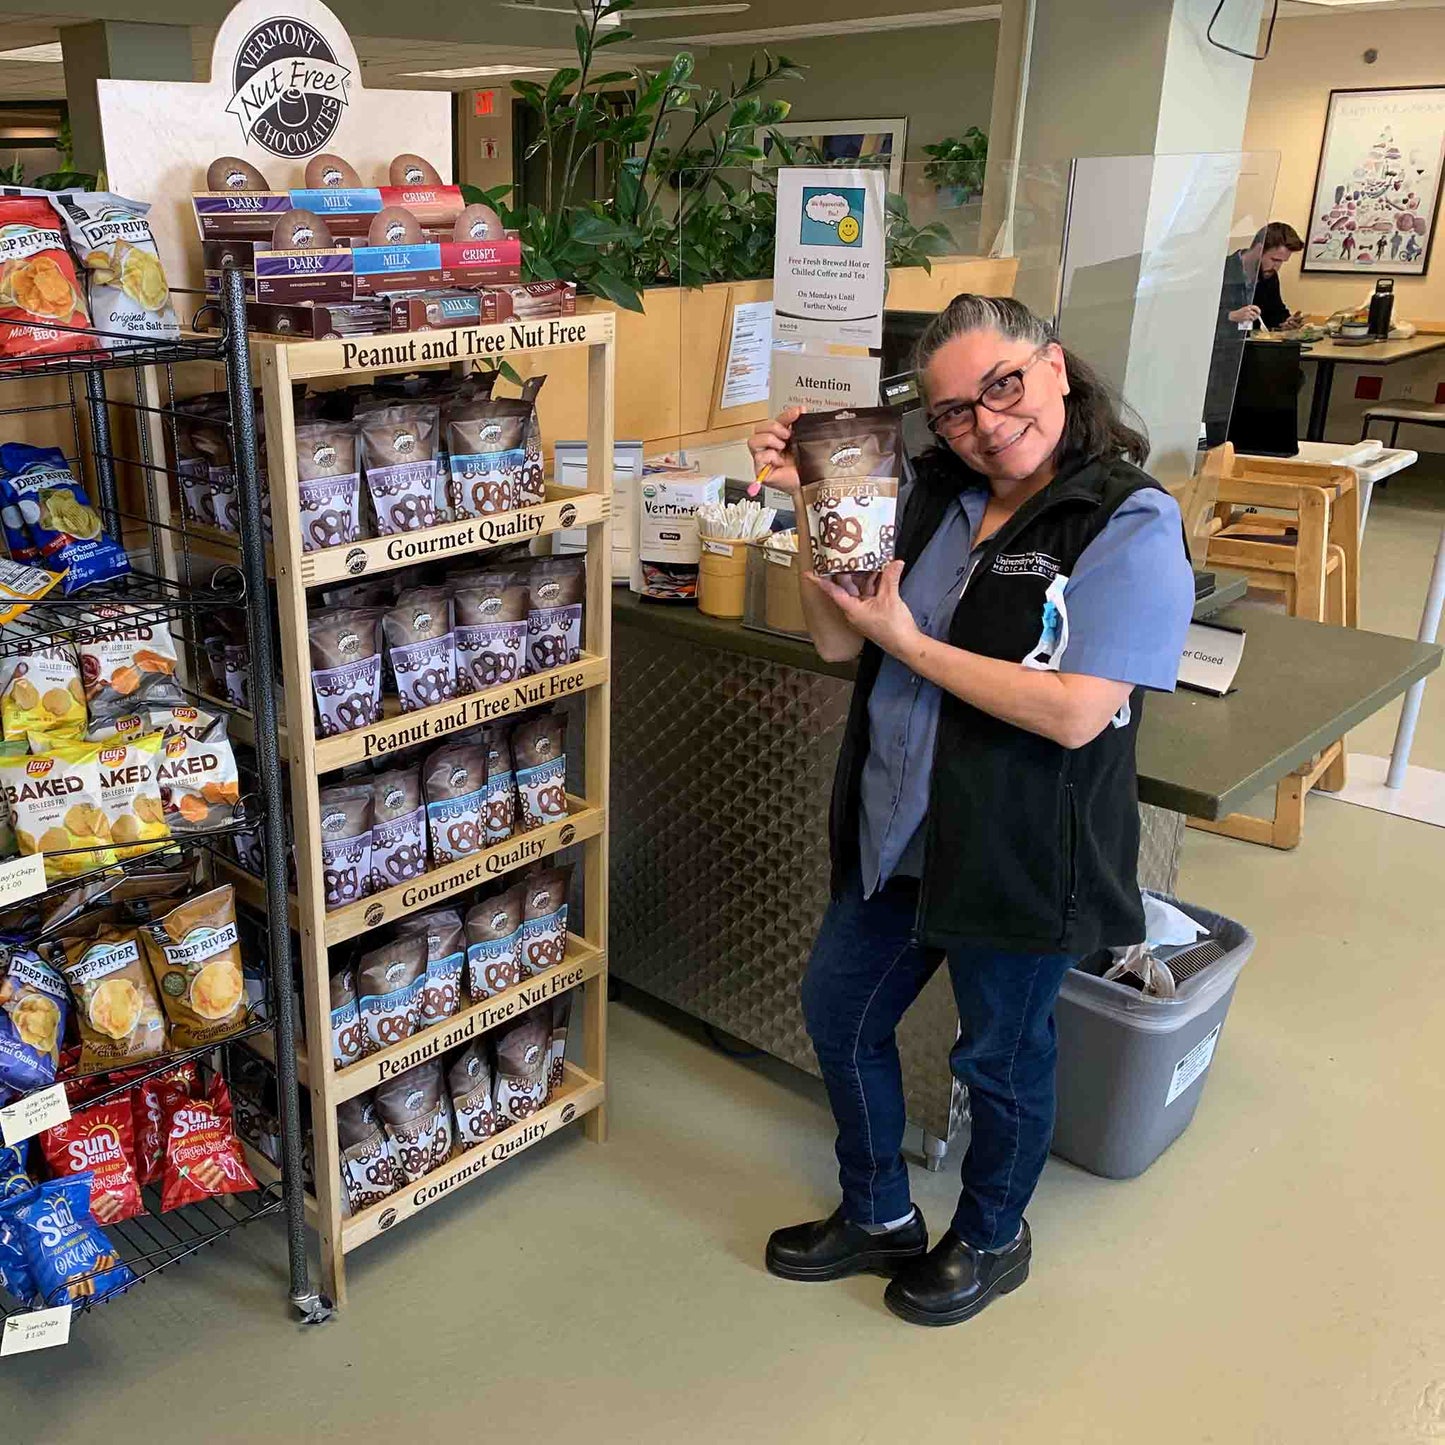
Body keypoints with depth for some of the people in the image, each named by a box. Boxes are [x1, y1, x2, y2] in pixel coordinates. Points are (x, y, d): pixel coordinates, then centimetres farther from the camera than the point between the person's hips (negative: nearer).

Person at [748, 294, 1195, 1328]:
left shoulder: (1131, 526, -18)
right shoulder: (935, 498, 1)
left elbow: (1075, 713, -27)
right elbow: (839, 640, 1)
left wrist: (907, 642, -22)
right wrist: (810, 503, -11)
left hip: (1024, 858, -6)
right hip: (897, 836, 7)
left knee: (1002, 1058, 15)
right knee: (839, 1015, 19)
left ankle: (992, 1241, 45)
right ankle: (879, 1219, 45)